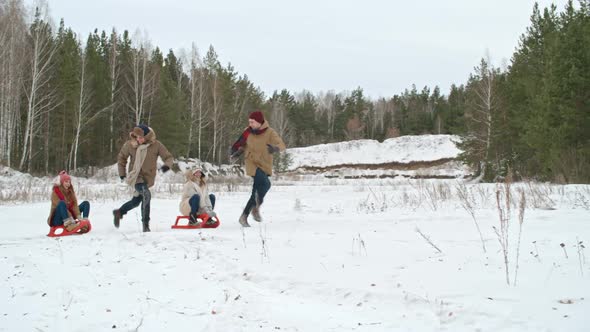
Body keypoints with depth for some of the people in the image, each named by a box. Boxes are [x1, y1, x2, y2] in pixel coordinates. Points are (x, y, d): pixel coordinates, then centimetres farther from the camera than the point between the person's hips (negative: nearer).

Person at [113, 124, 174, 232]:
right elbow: (121, 157, 9)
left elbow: (169, 157, -4)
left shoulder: (156, 145, -9)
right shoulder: (130, 144, -7)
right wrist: (122, 174, 7)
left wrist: (167, 165, -26)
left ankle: (119, 212, 39)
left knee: (136, 201, 14)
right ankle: (145, 223, -19)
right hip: (135, 176, -3)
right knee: (146, 195, -26)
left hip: (148, 177, 3)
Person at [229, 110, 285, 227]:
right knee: (265, 183, -27)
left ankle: (244, 217, 22)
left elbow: (281, 145, -20)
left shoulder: (270, 132, -9)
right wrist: (239, 151, -2)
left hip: (265, 165, 1)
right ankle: (256, 207, -10)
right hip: (252, 163, -1)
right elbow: (243, 143, 17)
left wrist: (275, 148, -42)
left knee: (257, 192, 8)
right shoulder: (248, 131, -1)